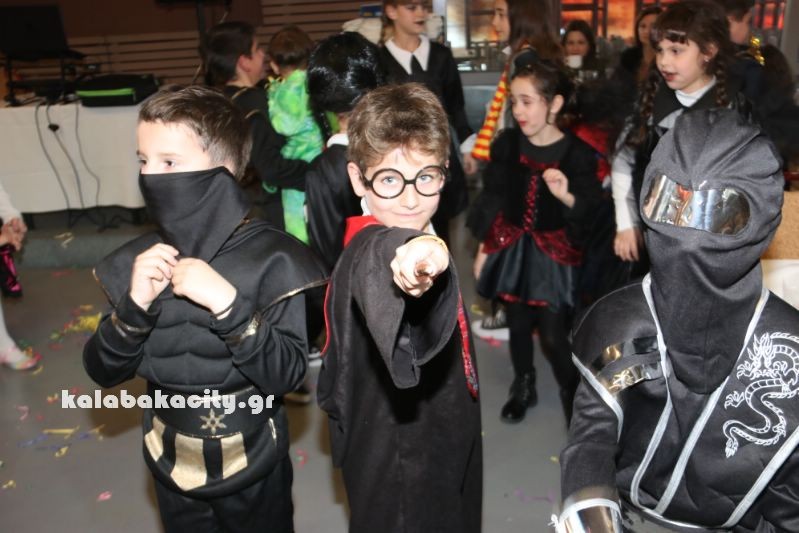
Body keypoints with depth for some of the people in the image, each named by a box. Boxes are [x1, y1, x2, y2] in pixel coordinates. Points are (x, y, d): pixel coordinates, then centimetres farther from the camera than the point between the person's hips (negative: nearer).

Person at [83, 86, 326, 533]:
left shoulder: (271, 257, -19)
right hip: (173, 464, 4)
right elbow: (104, 371, -6)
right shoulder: (142, 260, -6)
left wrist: (228, 304, -33)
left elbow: (287, 374, -21)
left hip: (252, 464, -3)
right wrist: (135, 307, -23)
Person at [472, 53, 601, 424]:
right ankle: (523, 388, 38)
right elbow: (493, 201, 4)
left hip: (554, 253, -3)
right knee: (518, 325, 15)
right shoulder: (506, 145, -4)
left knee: (554, 335, -2)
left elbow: (589, 213, -10)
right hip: (511, 249, 3)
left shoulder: (578, 154, -13)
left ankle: (572, 392, 25)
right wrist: (484, 248, 8)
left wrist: (567, 197, -31)